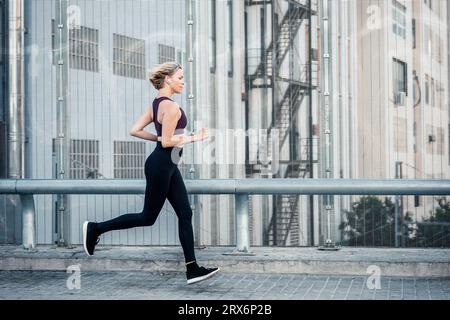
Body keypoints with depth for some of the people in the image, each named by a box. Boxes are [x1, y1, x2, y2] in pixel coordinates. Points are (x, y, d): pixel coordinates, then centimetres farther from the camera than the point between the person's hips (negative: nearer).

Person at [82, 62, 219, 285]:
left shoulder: (157, 103, 10)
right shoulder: (171, 107, -18)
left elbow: (135, 131, 10)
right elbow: (167, 142, -21)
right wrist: (193, 138, -12)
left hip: (168, 166, 10)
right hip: (161, 166, -10)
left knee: (185, 214, 7)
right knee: (148, 217, 2)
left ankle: (192, 269, 7)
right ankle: (96, 228, 12)